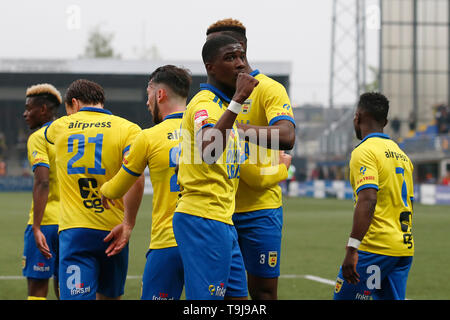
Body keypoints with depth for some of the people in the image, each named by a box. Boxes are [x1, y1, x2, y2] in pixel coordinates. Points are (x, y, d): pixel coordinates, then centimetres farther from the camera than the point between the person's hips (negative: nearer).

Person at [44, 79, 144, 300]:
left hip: (73, 231, -1)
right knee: (110, 296, 19)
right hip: (112, 231, 1)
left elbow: (45, 134, 36)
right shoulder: (128, 129, 1)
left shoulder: (60, 127, 9)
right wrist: (128, 223, -10)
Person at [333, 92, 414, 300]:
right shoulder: (401, 155, 18)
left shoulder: (364, 151, -9)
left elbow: (368, 200, -21)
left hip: (376, 248, -8)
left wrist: (352, 248, -25)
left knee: (344, 296, -2)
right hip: (405, 248, 8)